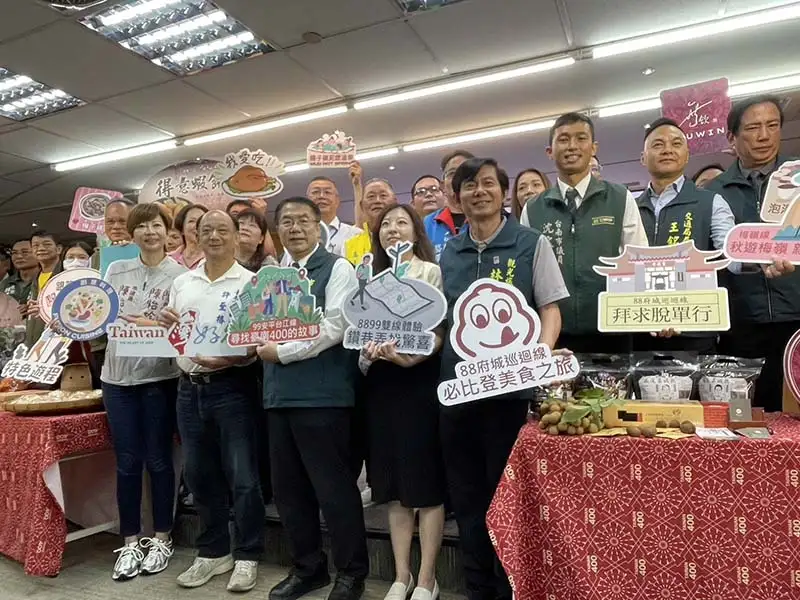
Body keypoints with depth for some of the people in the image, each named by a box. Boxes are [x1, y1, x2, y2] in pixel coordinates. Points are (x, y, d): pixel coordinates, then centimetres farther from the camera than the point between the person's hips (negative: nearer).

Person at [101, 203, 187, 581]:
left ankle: (161, 539, 23)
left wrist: (152, 325, -21)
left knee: (158, 460, 7)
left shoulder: (180, 275, -3)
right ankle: (130, 542, 22)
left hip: (159, 377, -3)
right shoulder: (116, 270, 8)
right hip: (118, 376, 3)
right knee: (127, 462, 9)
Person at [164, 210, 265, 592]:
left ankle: (246, 557, 19)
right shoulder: (181, 283, 13)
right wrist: (166, 326, -2)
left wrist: (231, 358, -24)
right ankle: (213, 552, 31)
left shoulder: (250, 282, -4)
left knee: (241, 476, 2)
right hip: (189, 388, 6)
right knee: (199, 474, 14)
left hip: (232, 387, -5)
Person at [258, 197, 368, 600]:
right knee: (287, 487, 15)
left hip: (323, 395, -7)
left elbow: (333, 328, -14)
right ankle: (307, 567, 33)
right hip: (279, 394, 7)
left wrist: (281, 351, -11)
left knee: (334, 487, 2)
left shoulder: (337, 269, -4)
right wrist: (261, 344, -3)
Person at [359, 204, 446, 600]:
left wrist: (412, 356, -25)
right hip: (381, 381, 6)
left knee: (425, 482, 1)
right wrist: (371, 349, -6)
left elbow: (444, 329, -9)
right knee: (393, 483, 11)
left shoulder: (432, 272, -1)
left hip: (420, 379, -5)